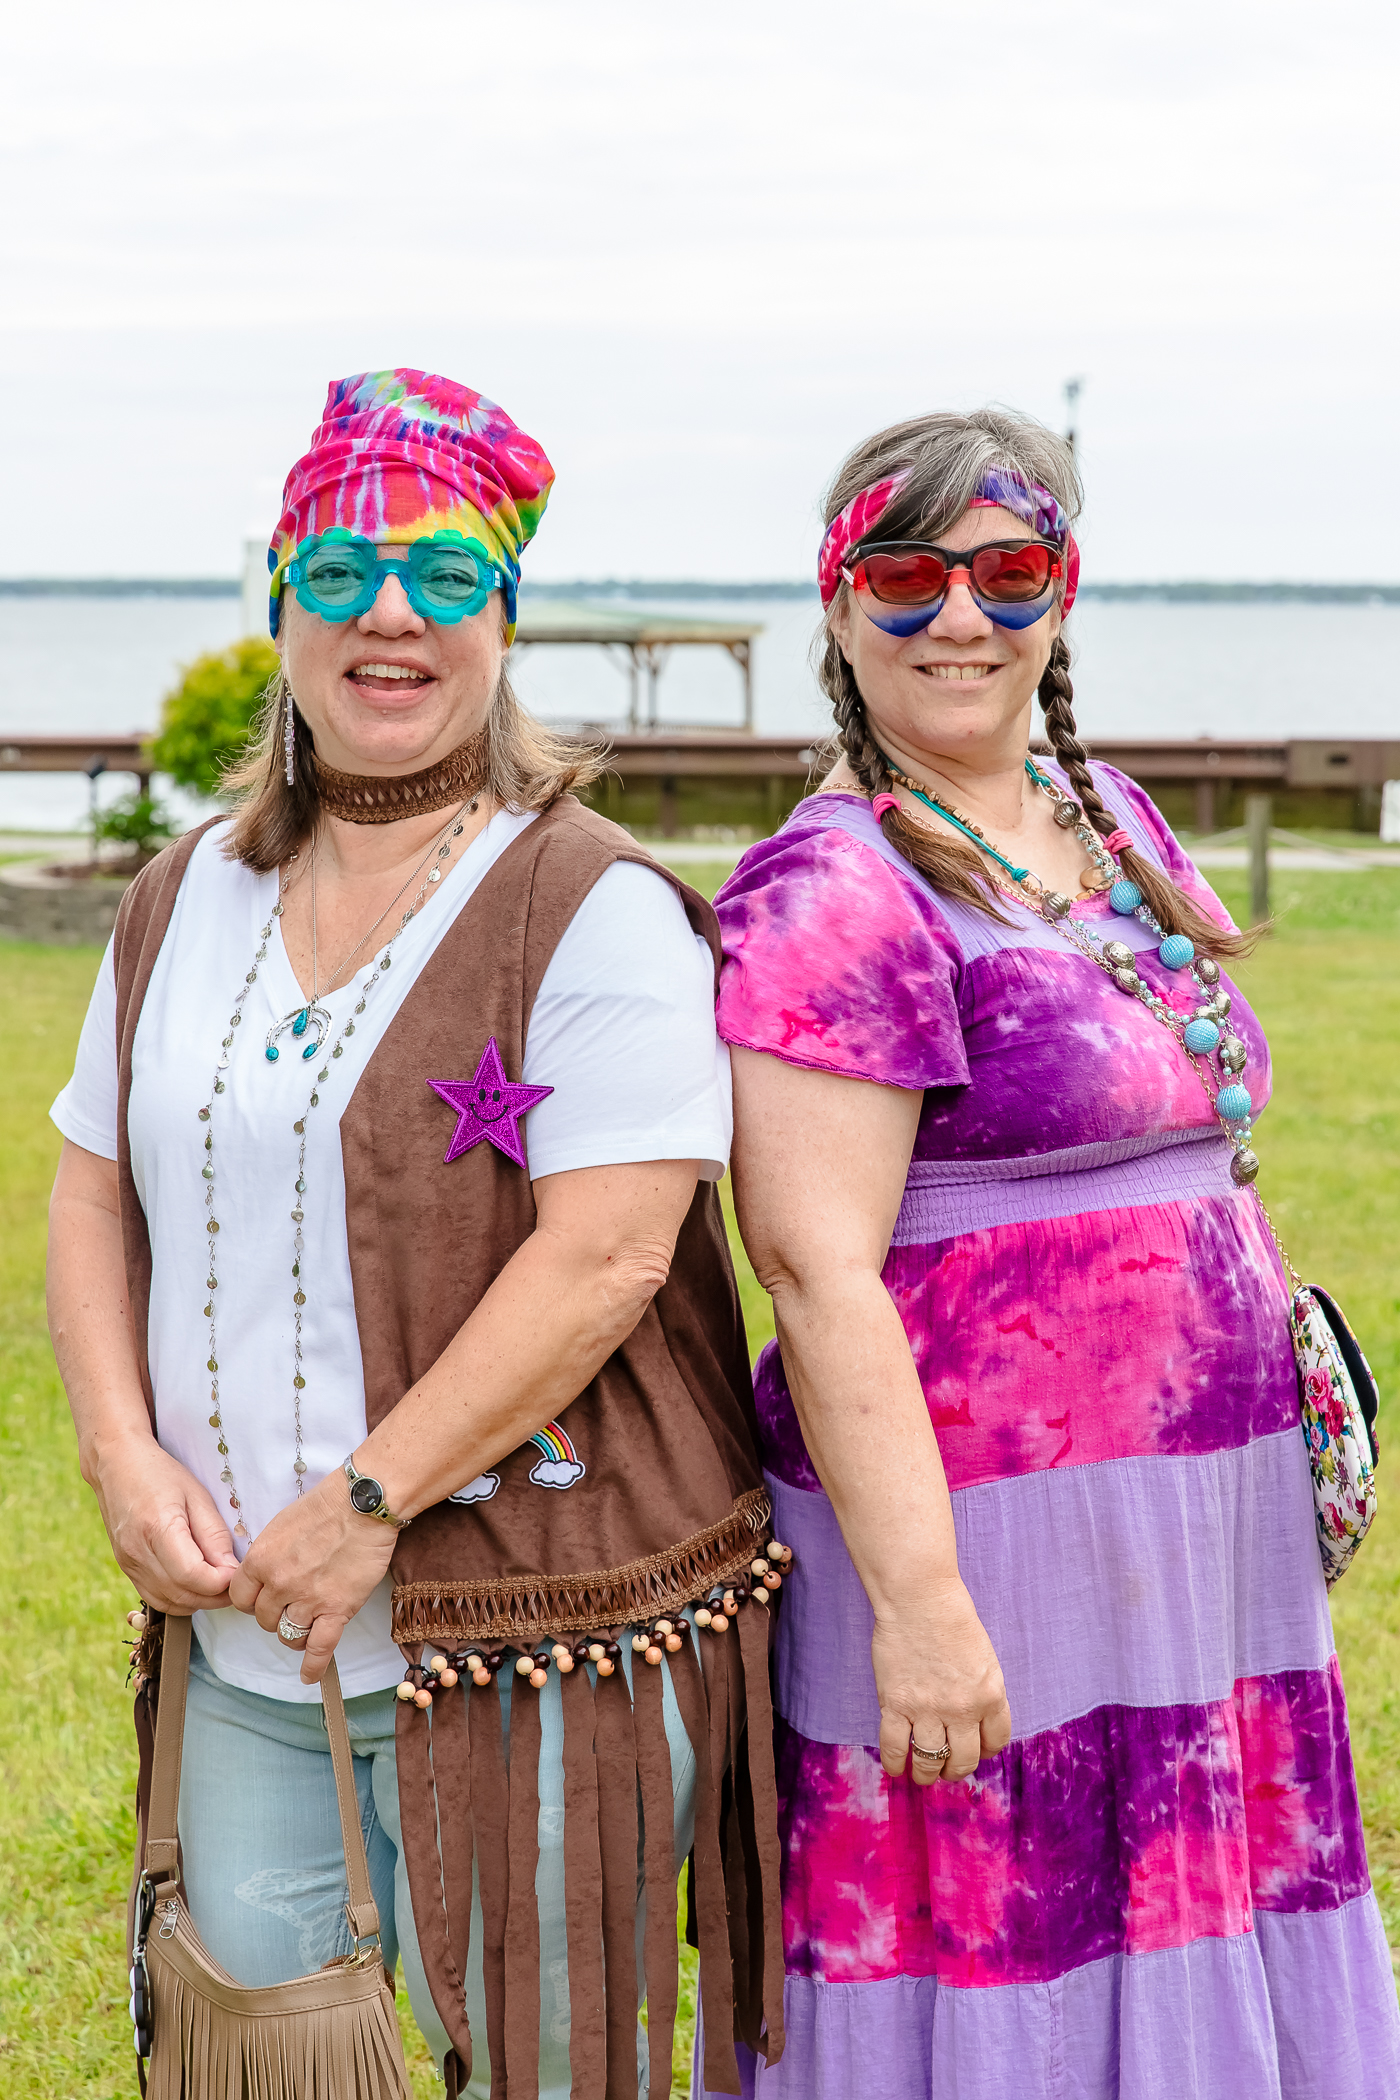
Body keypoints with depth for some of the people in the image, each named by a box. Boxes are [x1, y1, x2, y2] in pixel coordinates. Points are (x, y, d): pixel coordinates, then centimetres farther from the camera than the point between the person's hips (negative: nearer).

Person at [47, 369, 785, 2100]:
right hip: (246, 1626, 6)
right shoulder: (191, 897, 11)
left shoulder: (592, 906, -9)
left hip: (525, 1629, -5)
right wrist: (123, 1453, -1)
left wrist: (366, 1503, -18)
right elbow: (94, 1192, 14)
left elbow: (605, 1256, -17)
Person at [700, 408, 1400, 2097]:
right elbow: (818, 1268, -20)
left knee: (1181, 1953, 15)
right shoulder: (832, 896, -14)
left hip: (1191, 1522, 8)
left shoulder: (1107, 819, 12)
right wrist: (920, 1600, -23)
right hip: (978, 1522, -8)